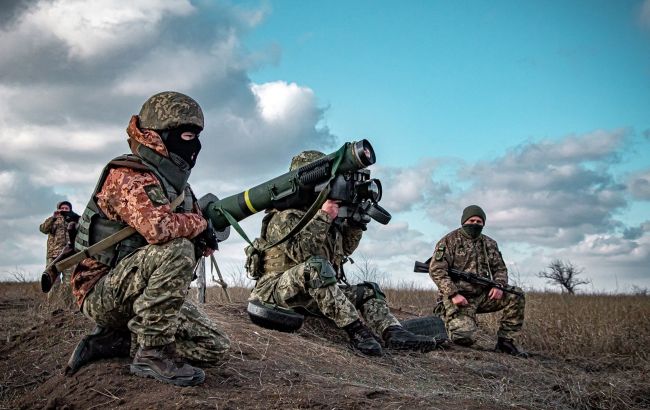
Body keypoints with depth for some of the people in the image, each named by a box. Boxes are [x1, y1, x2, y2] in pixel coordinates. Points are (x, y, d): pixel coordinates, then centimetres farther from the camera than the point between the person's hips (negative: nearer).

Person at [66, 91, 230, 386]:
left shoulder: (176, 184, 10)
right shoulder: (127, 176, -16)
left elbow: (205, 244, 14)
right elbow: (157, 227, -34)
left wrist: (207, 235, -11)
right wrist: (198, 224, -15)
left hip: (141, 295, 8)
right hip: (102, 293, -8)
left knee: (215, 347, -1)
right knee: (177, 250, -32)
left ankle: (113, 341, 7)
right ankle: (153, 353, -20)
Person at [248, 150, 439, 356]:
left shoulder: (321, 214, 16)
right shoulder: (283, 216, -9)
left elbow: (345, 249, 24)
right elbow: (300, 251, -25)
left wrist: (355, 222, 7)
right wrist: (323, 217, -24)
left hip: (315, 296, 8)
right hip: (277, 289, -8)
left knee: (368, 291, -1)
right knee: (316, 265, -36)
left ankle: (394, 333, -28)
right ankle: (356, 330, -41)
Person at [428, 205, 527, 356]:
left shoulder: (489, 244, 12)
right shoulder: (449, 241, -5)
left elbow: (500, 268, 15)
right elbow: (436, 270, -13)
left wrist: (499, 285, -8)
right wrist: (453, 294, -21)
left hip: (483, 296, 6)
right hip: (458, 298, -5)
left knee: (516, 296, -13)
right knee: (464, 337, -26)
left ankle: (505, 341, -2)